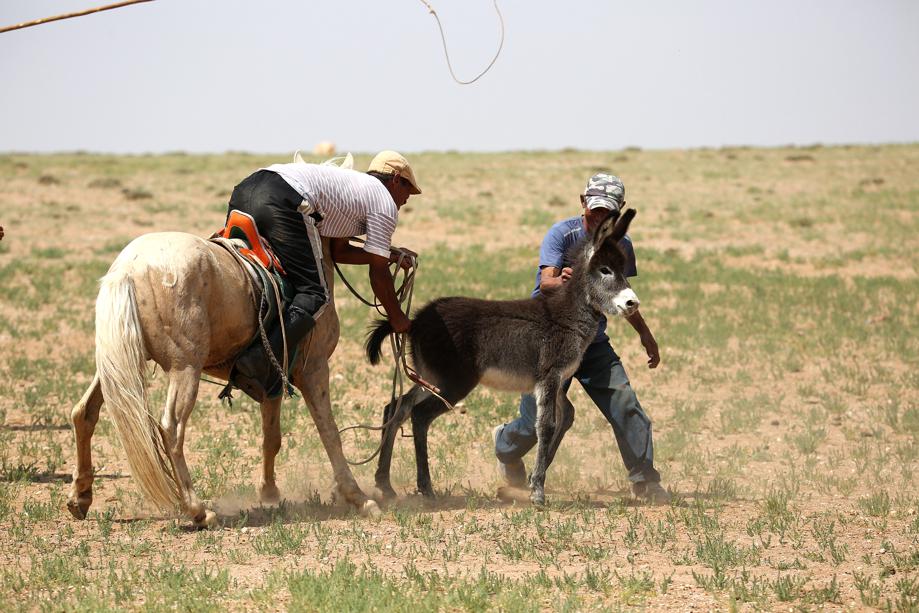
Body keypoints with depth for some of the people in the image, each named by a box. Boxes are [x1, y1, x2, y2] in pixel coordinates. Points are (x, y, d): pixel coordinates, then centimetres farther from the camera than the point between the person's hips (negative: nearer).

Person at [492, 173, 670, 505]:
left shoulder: (621, 245, 1)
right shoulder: (562, 234, -16)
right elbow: (545, 282, -29)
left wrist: (645, 334, 24)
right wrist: (561, 281, -53)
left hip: (592, 339, 4)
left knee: (625, 405, -11)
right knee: (538, 421, -2)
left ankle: (646, 483, 0)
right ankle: (506, 447, 34)